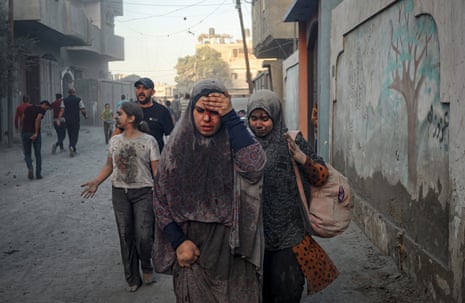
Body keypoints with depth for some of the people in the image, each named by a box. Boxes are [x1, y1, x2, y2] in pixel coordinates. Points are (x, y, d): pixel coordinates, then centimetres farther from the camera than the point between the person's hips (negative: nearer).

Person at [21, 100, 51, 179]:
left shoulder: (28, 108, 19)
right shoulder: (42, 110, 1)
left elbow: (23, 119, 11)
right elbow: (38, 119, -15)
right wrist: (36, 133, -15)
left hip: (25, 133, 4)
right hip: (34, 133, -4)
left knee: (27, 154, 13)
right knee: (37, 154, 9)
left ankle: (30, 167, -12)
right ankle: (38, 174, 11)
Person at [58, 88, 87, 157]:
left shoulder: (64, 100, 3)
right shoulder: (78, 99, -4)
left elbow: (62, 110, -6)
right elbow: (82, 110, -5)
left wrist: (59, 119, -10)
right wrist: (85, 116, 14)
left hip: (68, 120, 3)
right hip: (76, 120, -3)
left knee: (70, 135, 15)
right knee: (75, 135, -4)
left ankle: (73, 150, 23)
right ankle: (72, 147, -29)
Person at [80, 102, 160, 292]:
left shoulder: (148, 141, -6)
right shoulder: (114, 141, 8)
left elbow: (156, 170, -5)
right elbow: (109, 166, 15)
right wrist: (96, 182, 3)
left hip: (143, 192, -4)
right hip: (119, 192, 4)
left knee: (143, 236, -9)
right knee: (126, 236, 7)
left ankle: (146, 266, 22)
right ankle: (132, 278, 21)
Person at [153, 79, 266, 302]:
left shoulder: (235, 142, -4)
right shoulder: (177, 147, -1)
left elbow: (254, 164, -27)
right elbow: (160, 200, 1)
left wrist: (231, 117, -23)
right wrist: (178, 242, -9)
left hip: (232, 249, -1)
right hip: (191, 249, 1)